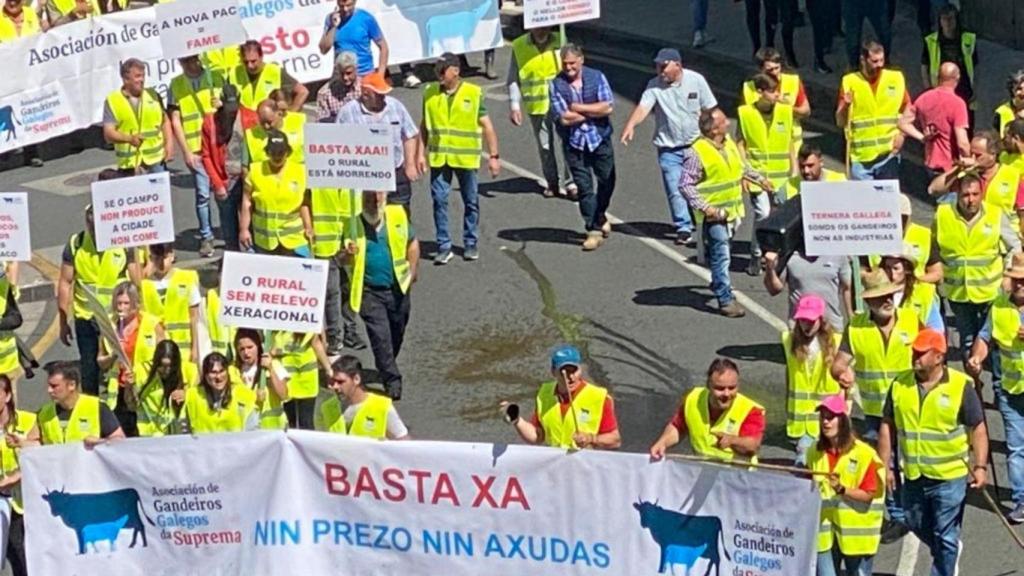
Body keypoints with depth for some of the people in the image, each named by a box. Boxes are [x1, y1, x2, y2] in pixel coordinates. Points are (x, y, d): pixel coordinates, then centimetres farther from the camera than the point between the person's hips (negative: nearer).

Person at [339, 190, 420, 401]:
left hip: (398, 288, 3)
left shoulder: (397, 216, -4)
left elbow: (412, 243, 11)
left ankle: (386, 368, 41)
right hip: (369, 291, -3)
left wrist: (412, 273, 8)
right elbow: (343, 261, -5)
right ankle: (392, 380, -3)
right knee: (380, 336, -9)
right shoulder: (353, 223, -10)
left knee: (396, 334, 17)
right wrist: (349, 255, -28)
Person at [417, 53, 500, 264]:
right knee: (440, 200, -1)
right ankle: (444, 246, 6)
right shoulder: (430, 93, 4)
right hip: (438, 157, 2)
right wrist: (421, 153, 6)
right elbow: (424, 126, 11)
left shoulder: (474, 93, -4)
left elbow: (486, 126, -2)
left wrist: (493, 156, -5)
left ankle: (470, 244, 21)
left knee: (471, 202, 8)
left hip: (466, 157, -2)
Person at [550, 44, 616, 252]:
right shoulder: (556, 85, -7)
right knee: (584, 187, -1)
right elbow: (564, 118, -15)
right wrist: (594, 112, -10)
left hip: (600, 139, 1)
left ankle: (599, 217, 37)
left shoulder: (597, 77, -3)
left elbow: (608, 107, -12)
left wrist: (579, 108, -13)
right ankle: (594, 229, 6)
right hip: (574, 143, -1)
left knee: (607, 181, 11)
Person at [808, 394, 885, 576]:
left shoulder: (864, 454, -11)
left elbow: (868, 494, -12)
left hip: (856, 532, -4)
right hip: (824, 530, 4)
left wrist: (842, 490, -25)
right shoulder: (815, 453, 4)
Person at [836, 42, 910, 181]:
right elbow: (840, 122, -3)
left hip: (888, 152, 1)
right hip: (860, 155, -1)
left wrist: (902, 133, -1)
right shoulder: (850, 82, -3)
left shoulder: (896, 78, 2)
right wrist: (846, 105, -22)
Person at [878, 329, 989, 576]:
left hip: (949, 475, -4)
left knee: (945, 536, 4)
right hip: (913, 475, 5)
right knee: (917, 526, 22)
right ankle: (949, 552, 49)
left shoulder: (960, 386, -11)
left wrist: (980, 467, -13)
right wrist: (884, 467, 4)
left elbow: (978, 429, -6)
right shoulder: (900, 385, -1)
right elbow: (887, 426, 6)